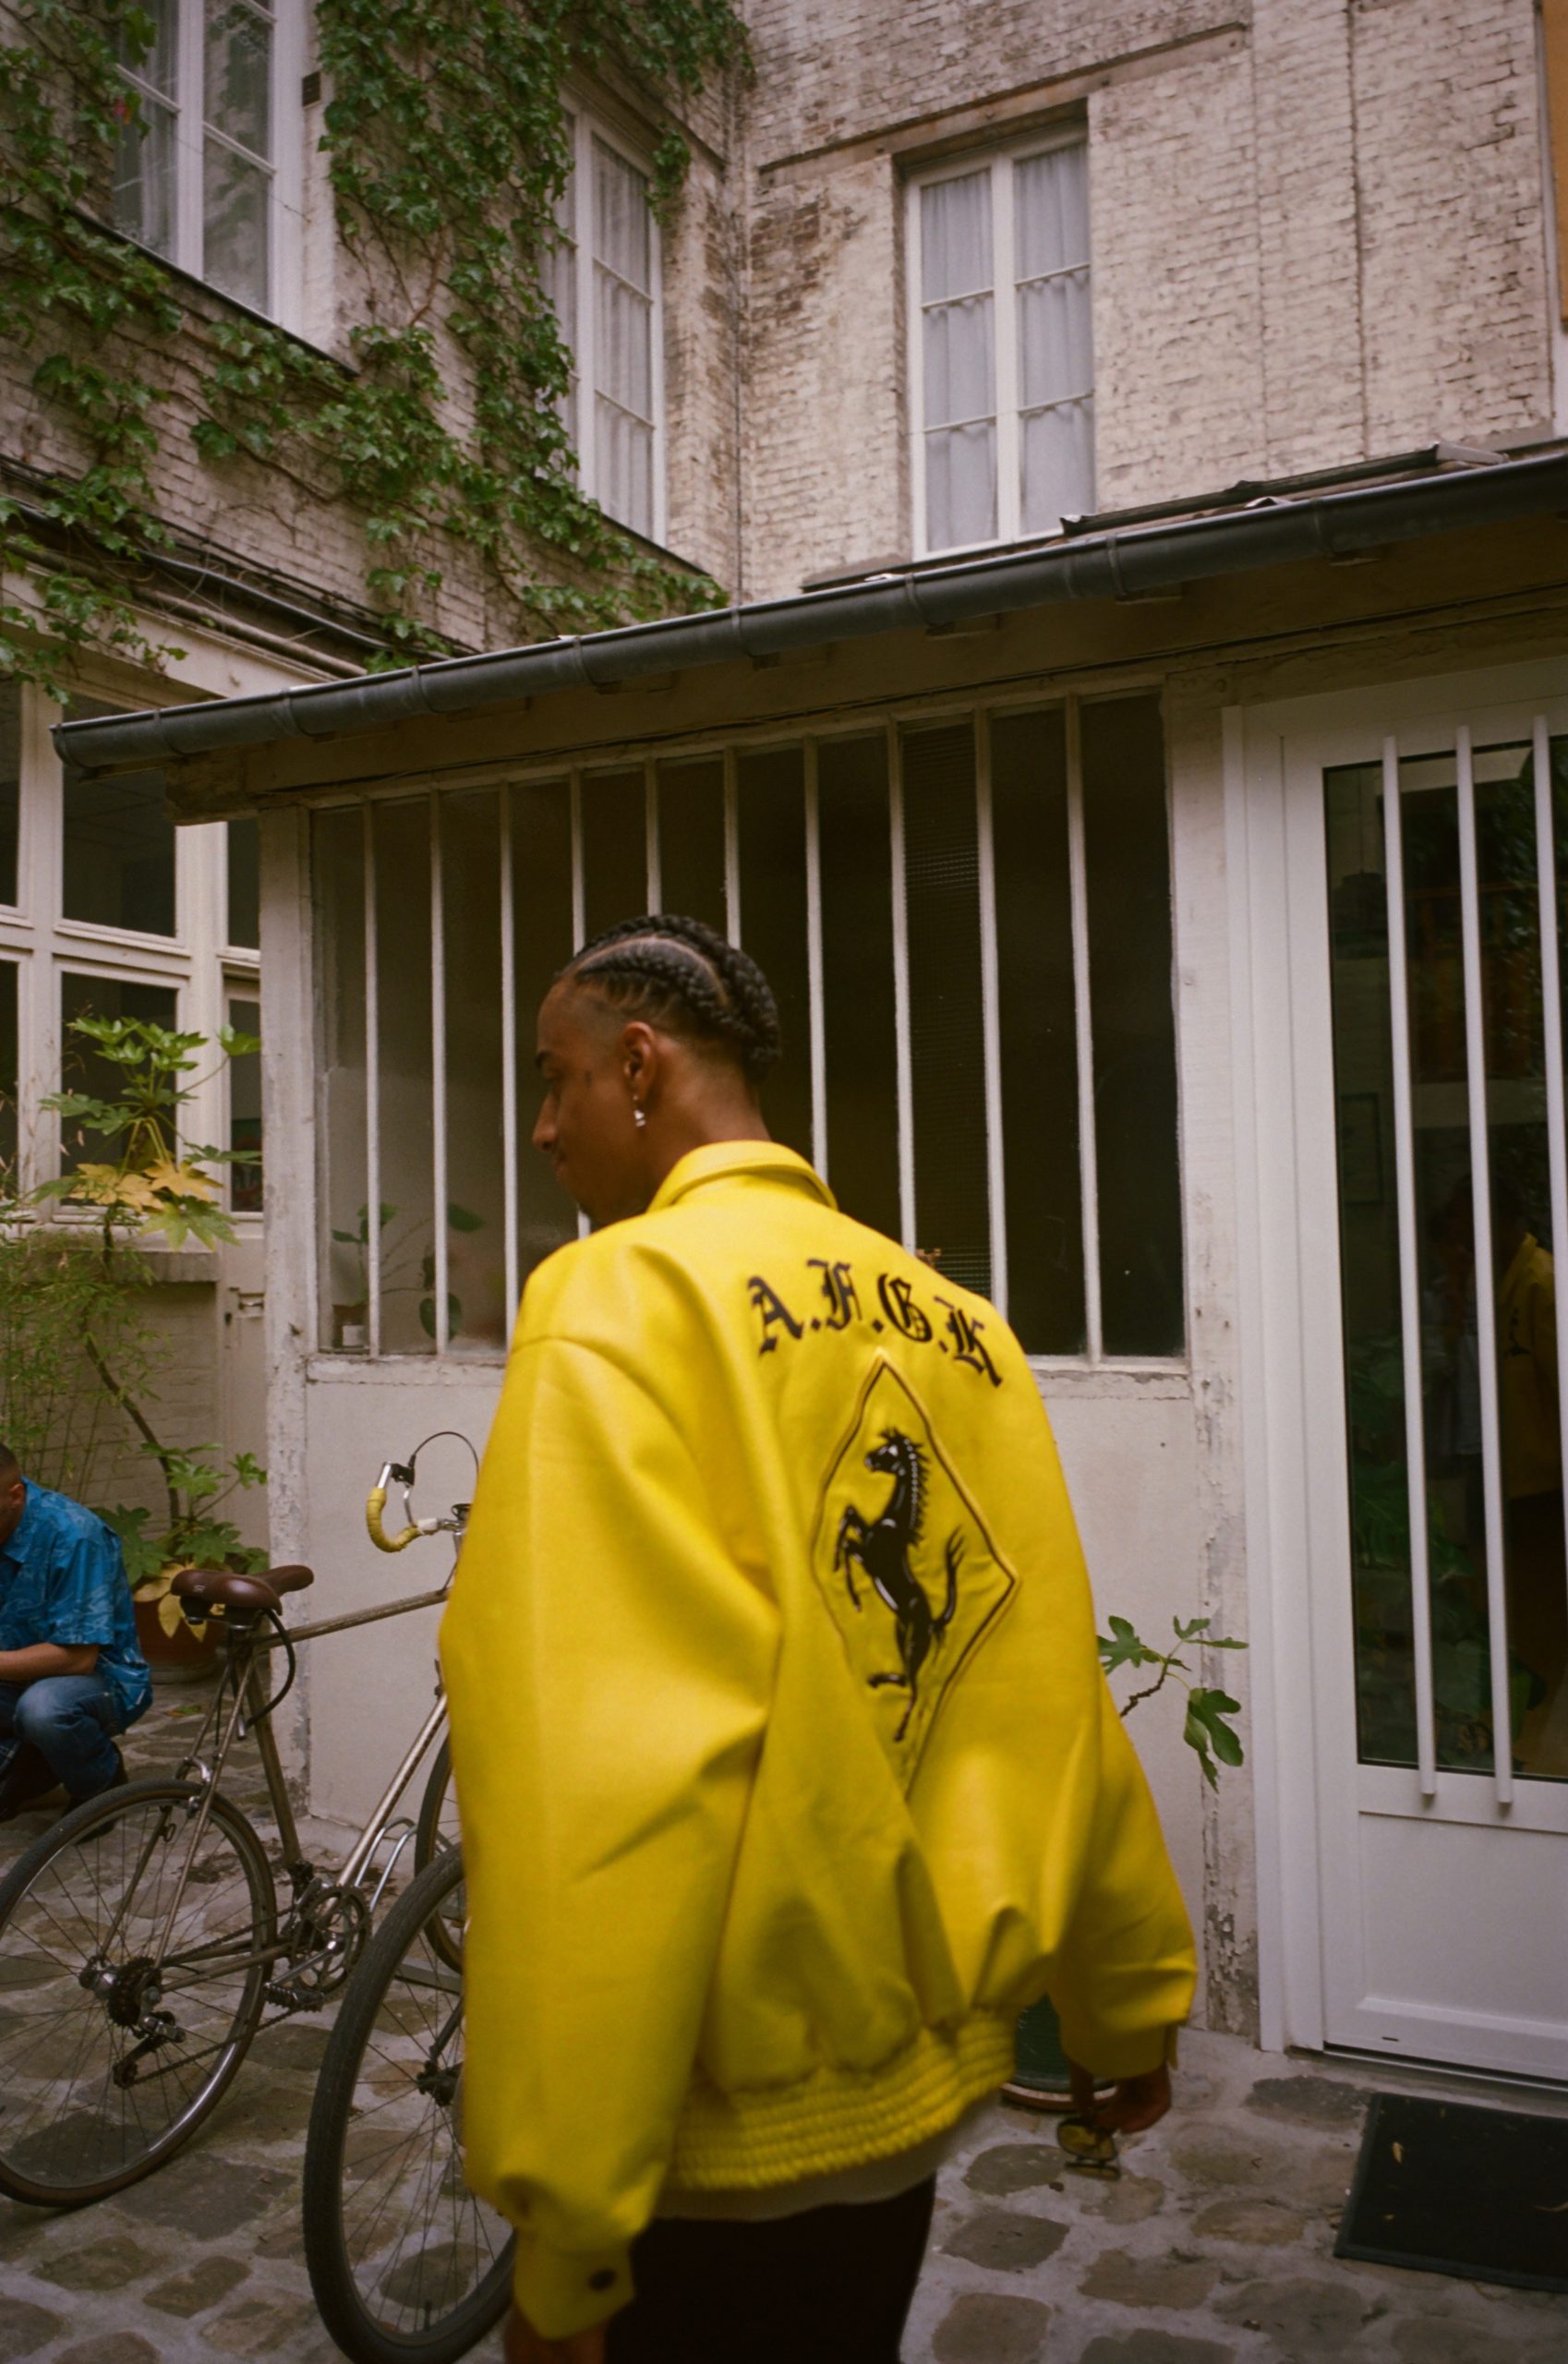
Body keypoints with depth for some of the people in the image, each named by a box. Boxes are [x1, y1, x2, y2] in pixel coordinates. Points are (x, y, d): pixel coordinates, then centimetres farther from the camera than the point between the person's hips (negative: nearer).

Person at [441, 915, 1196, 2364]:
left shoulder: (623, 1292, -17)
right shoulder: (953, 1317, 1)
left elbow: (598, 1764, -24)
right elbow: (1058, 1699, 3)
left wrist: (562, 2236, -19)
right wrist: (1134, 2008, 15)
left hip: (724, 2139, -6)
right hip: (919, 2084, 6)